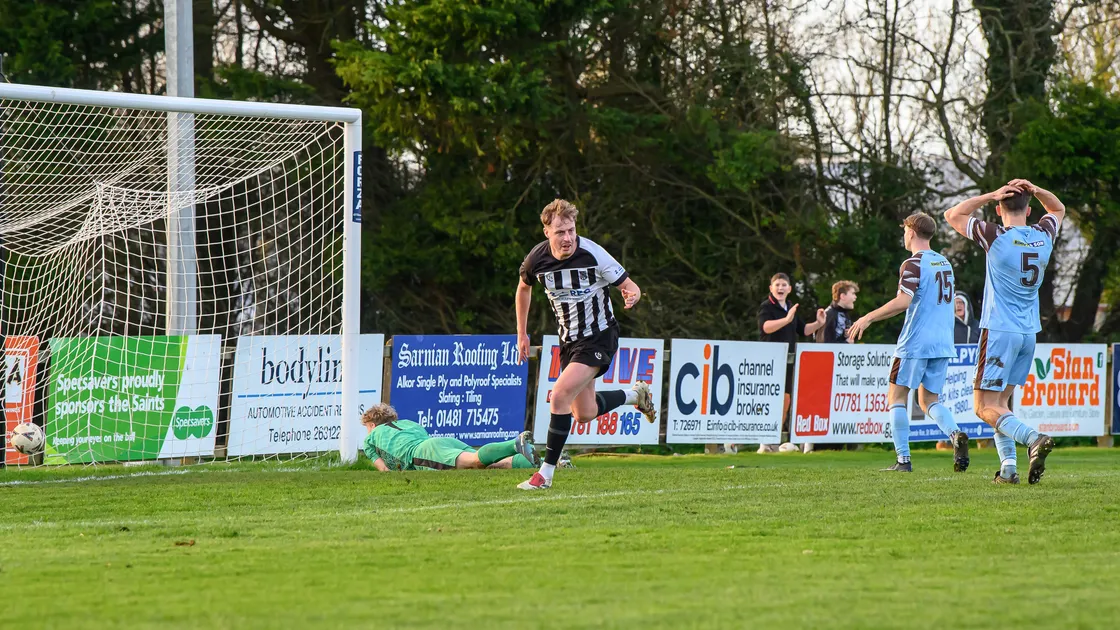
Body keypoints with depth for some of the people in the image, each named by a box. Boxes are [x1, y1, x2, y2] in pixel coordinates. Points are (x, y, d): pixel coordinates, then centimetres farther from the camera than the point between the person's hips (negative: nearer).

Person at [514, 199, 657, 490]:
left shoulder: (593, 254, -23)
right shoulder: (537, 259, -10)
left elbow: (628, 285, -13)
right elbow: (524, 287, 13)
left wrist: (632, 295, -38)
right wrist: (521, 333, 14)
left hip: (598, 338, -6)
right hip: (569, 340, 6)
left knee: (559, 397, -21)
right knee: (584, 414, 13)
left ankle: (546, 473, -9)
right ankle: (635, 395, 42)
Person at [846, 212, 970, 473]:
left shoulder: (913, 264, -10)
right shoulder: (944, 263, 15)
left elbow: (903, 301, -23)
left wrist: (868, 318, -19)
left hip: (915, 343, -7)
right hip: (942, 344, 7)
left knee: (897, 396, 4)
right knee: (929, 400, 13)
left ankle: (903, 459, -3)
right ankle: (956, 435, -15)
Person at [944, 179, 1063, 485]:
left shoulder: (997, 237, -12)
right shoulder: (1043, 236, 3)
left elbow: (952, 215, -1)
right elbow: (1058, 209, 27)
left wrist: (991, 195, -4)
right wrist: (1034, 191, 8)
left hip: (999, 330, -6)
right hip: (1029, 333, 6)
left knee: (985, 407, -6)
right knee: (1001, 401, 16)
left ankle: (1033, 438, -28)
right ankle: (1008, 467, 4)